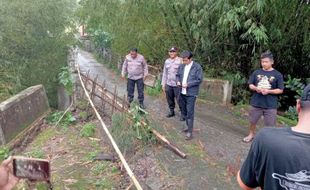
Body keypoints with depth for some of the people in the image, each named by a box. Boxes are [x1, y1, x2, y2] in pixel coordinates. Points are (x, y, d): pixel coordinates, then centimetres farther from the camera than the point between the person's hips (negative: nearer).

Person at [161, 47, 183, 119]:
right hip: (168, 84, 6)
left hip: (177, 85, -6)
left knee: (179, 100, 0)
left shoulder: (180, 61, -9)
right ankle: (171, 112, 33)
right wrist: (163, 83, 13)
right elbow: (164, 73, 15)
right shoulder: (167, 61, 10)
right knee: (170, 99, 15)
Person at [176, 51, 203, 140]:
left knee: (189, 113, -5)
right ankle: (188, 126, 37)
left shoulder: (197, 67, -10)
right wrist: (178, 81, -4)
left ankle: (190, 132, 3)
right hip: (182, 93, 7)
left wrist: (188, 84, -20)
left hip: (191, 94, -6)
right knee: (183, 111, 17)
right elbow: (177, 75, 18)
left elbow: (199, 80, -12)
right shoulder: (181, 66, 7)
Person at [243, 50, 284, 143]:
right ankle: (251, 135, 40)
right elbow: (250, 85, 7)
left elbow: (280, 90, -4)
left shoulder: (278, 75, -4)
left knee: (270, 125, 5)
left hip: (270, 105, -3)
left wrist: (268, 91, -19)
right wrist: (256, 88, -14)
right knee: (252, 121, 17)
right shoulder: (256, 72, 3)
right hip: (256, 102, 3)